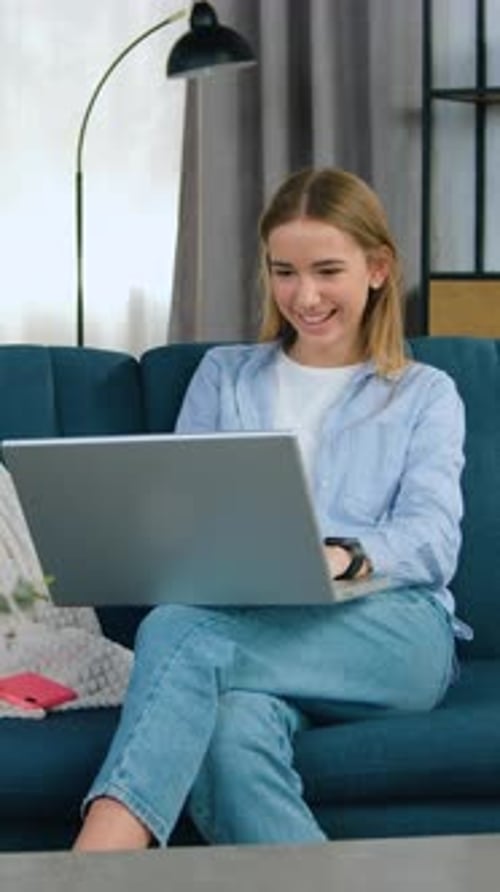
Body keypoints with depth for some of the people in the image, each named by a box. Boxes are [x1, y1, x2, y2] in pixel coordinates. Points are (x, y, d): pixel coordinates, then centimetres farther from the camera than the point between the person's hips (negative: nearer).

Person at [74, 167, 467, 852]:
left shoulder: (425, 396, 19)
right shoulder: (223, 376, 26)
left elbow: (433, 540, 0)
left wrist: (345, 556, -24)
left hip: (394, 632, -2)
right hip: (252, 629, 2)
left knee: (178, 632, -35)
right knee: (231, 736, -41)